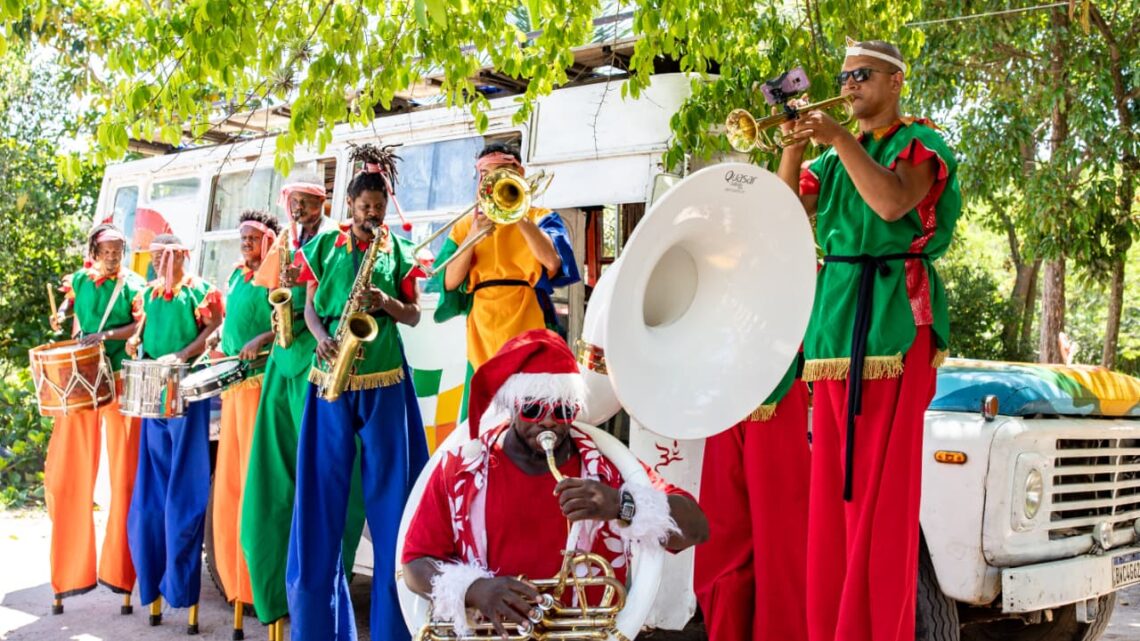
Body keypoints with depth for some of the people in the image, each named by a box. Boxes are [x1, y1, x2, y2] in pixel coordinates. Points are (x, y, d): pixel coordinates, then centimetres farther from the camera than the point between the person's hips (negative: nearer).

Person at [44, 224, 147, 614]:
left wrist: (105, 336, -19)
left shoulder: (133, 285, 0)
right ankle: (71, 569, 12)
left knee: (124, 473, 0)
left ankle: (118, 569, 10)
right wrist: (61, 316, 6)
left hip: (121, 381, -3)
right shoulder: (80, 280, 8)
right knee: (68, 471, 0)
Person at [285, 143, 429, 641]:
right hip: (332, 376, 1)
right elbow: (309, 307, 8)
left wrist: (386, 302, -12)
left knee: (389, 488, 1)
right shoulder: (324, 246, 9)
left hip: (384, 380, 0)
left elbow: (414, 315, 8)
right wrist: (322, 337, -12)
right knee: (323, 488, 2)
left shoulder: (399, 252, 8)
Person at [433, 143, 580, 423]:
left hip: (529, 333, -2)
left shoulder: (540, 218, 9)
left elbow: (552, 262, -12)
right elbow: (450, 282, 2)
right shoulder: (465, 225, 14)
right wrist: (473, 235, -8)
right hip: (483, 339, 2)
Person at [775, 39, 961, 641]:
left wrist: (840, 139, -12)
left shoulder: (921, 143, 3)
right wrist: (793, 146, 0)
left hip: (894, 314, -6)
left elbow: (892, 202, -16)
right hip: (835, 313, 6)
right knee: (831, 478, 4)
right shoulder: (834, 156, 21)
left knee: (880, 479, -9)